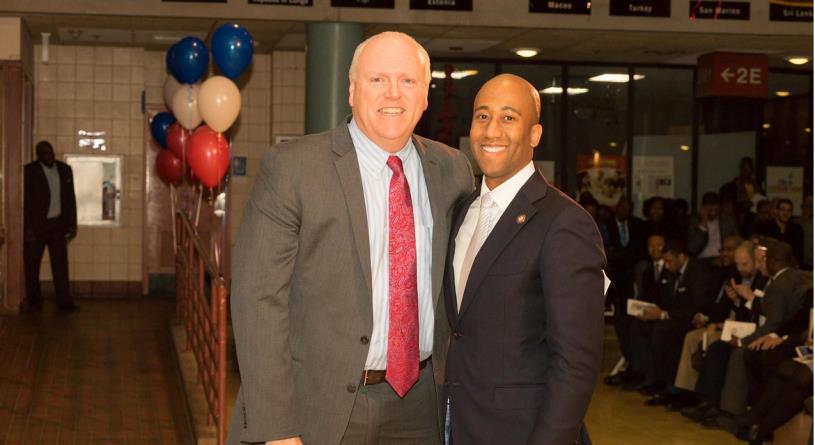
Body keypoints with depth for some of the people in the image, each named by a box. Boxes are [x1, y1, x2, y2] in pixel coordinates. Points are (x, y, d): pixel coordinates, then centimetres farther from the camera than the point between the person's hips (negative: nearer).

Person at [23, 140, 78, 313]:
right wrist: (28, 229, -13)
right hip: (36, 226, -3)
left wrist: (72, 224, 7)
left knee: (60, 263, -1)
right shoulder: (29, 171, -7)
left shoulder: (65, 169, 7)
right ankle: (33, 303, 14)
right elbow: (24, 201, -8)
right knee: (32, 265, 4)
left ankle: (64, 302, 0)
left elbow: (71, 198, 11)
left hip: (57, 224, 3)